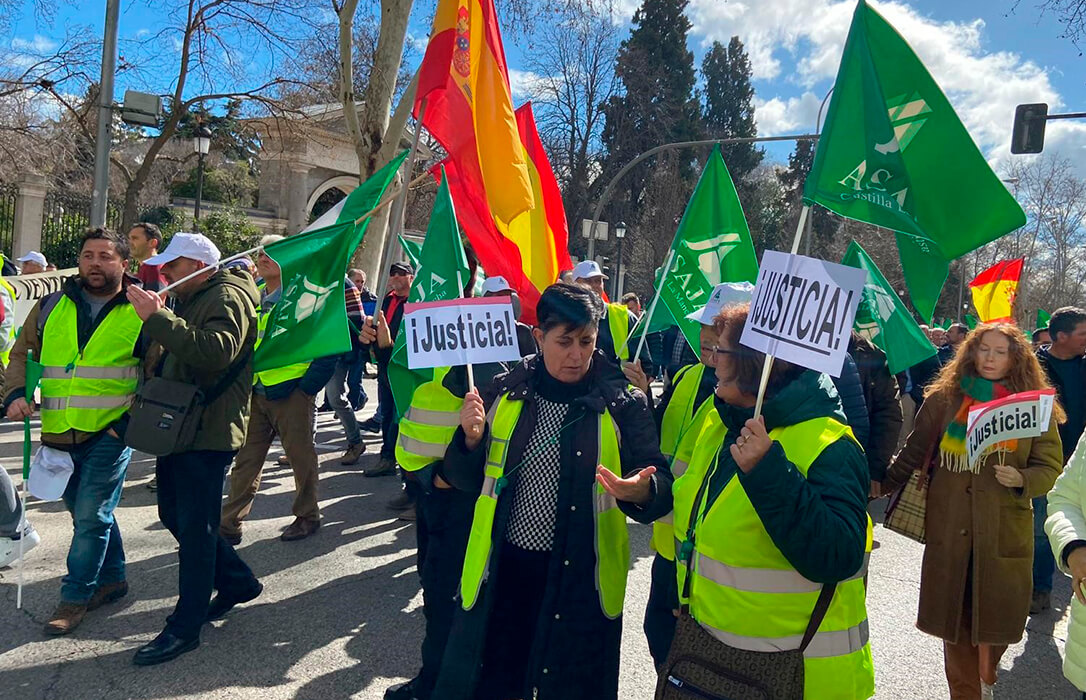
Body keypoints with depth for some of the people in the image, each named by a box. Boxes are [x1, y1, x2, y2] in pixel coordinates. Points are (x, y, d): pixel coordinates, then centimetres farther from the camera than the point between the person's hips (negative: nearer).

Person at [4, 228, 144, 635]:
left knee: (91, 516, -3)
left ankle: (75, 597, 11)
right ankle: (111, 580, 33)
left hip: (109, 434, -5)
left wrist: (131, 422, -12)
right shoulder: (51, 307, 8)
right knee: (86, 513, 16)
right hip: (59, 434, 5)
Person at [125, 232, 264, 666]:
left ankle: (185, 627, 6)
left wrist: (158, 318, -31)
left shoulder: (227, 298, -12)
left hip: (208, 431, -10)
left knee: (195, 526, -4)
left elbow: (216, 352, -32)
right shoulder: (189, 301, 20)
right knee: (175, 515, 16)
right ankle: (238, 581, 31)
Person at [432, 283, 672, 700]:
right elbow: (469, 481, 5)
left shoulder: (622, 405, -8)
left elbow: (660, 484, -11)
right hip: (501, 572, 2)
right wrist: (471, 439, -15)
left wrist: (641, 491, -33)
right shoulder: (505, 392, -1)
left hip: (581, 581, -2)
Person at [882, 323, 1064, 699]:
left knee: (997, 616, 9)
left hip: (1005, 533, 0)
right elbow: (915, 453, 6)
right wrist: (883, 484, -3)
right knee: (955, 618, 7)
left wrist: (1021, 479, -17)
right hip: (949, 530, 0)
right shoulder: (943, 399, 2)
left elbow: (1050, 467, 2)